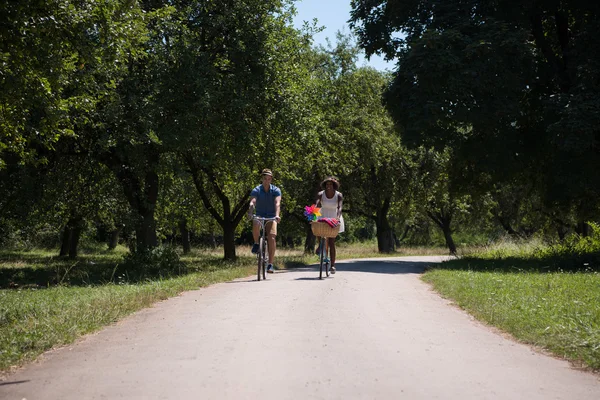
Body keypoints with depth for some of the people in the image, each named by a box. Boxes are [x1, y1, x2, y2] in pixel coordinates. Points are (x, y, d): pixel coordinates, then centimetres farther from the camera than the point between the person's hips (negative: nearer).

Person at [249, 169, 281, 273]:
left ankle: (270, 264, -13)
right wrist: (250, 213, -42)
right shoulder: (256, 190, -5)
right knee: (256, 225, -36)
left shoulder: (276, 190, -5)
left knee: (272, 238, -19)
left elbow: (277, 203, -22)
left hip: (271, 217, 0)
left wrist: (277, 215, -40)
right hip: (259, 215, 0)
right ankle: (256, 243, -7)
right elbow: (252, 202, -22)